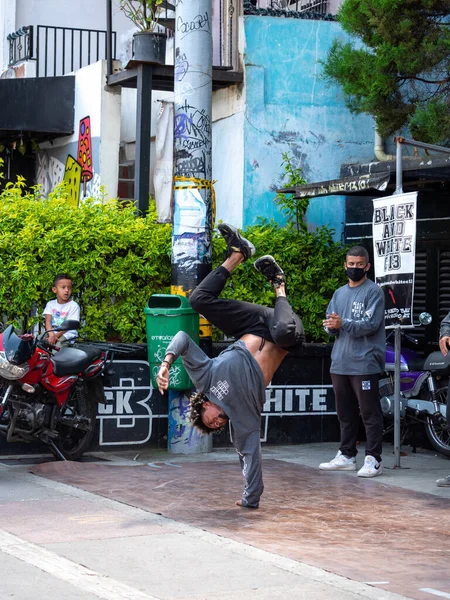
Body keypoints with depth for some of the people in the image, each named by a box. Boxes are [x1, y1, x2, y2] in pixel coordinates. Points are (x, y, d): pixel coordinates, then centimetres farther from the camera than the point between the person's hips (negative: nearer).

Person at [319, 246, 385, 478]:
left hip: (364, 363, -7)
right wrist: (331, 325, -12)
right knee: (345, 413, 13)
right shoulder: (339, 293, 18)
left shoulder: (373, 291, -3)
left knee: (369, 413, -6)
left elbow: (371, 323, -15)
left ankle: (373, 459, -6)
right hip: (340, 362, 7)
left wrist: (343, 324, -26)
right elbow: (331, 325, 12)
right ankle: (346, 455, 22)